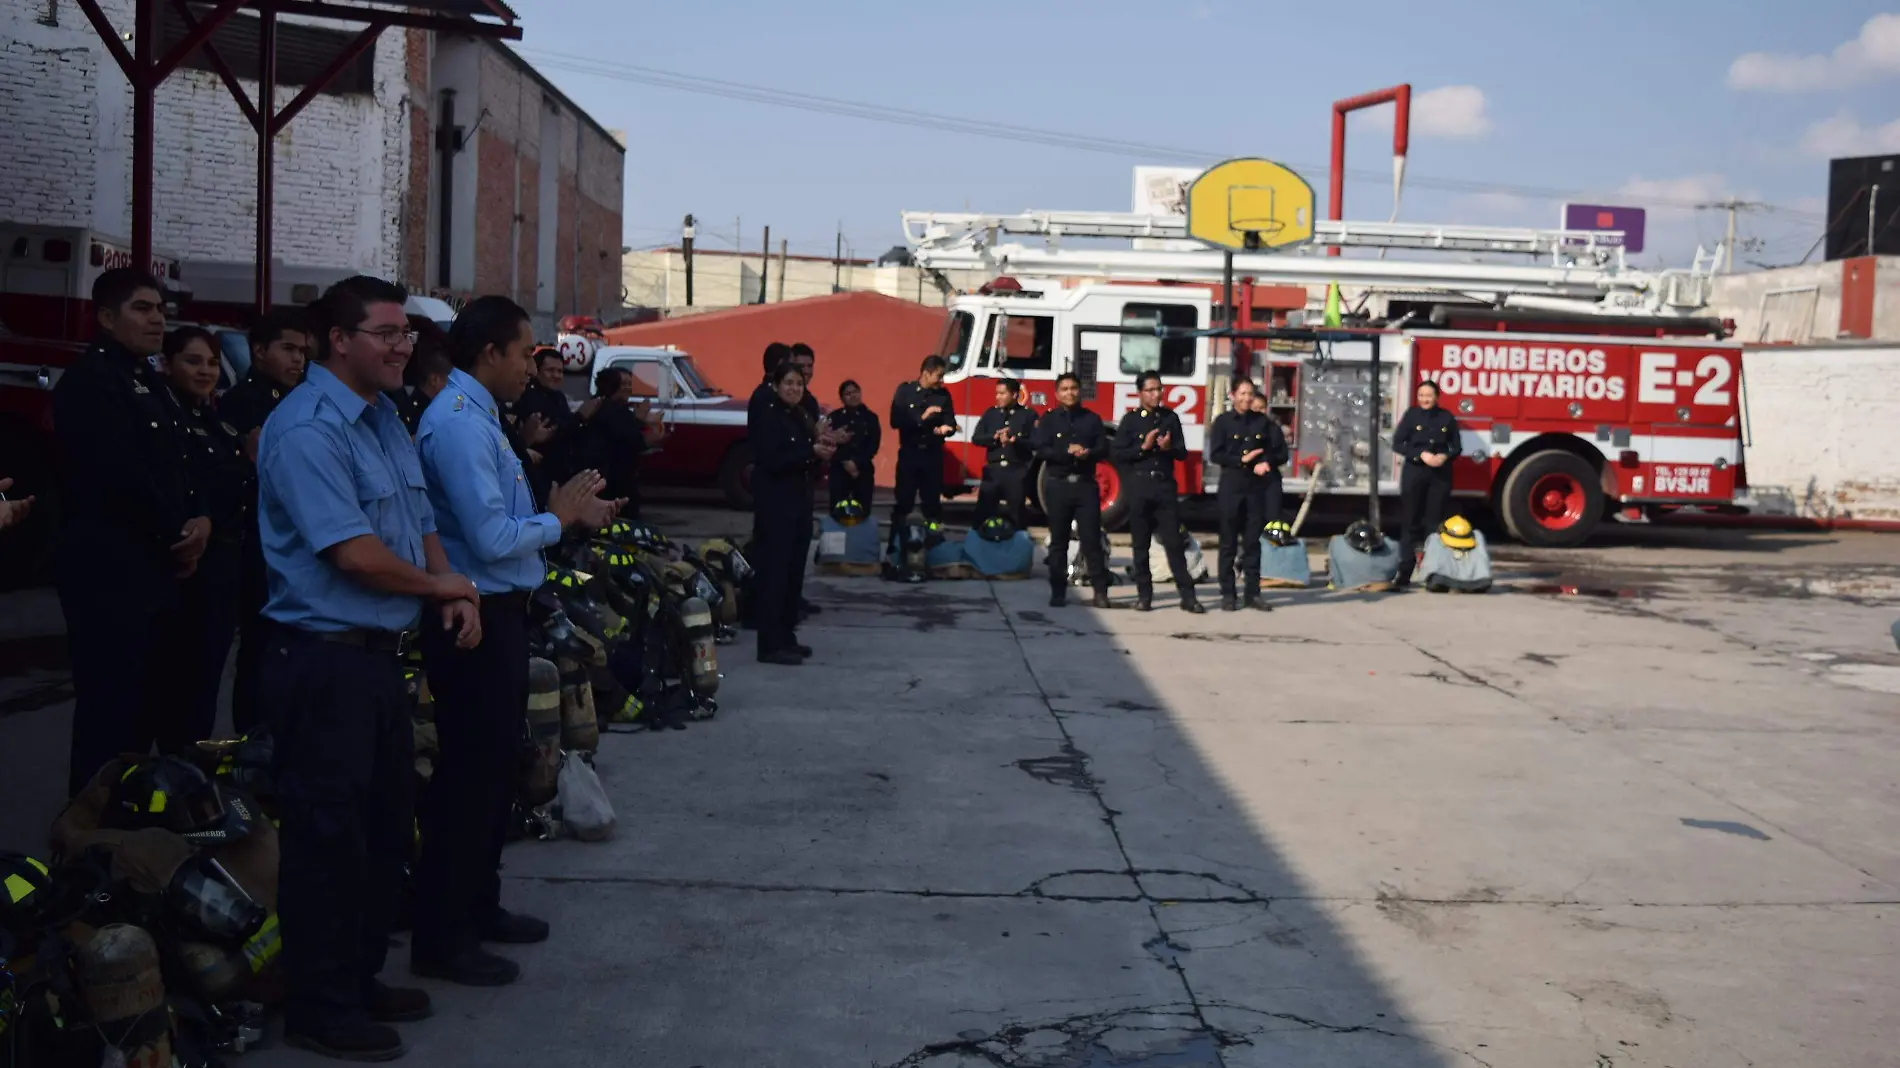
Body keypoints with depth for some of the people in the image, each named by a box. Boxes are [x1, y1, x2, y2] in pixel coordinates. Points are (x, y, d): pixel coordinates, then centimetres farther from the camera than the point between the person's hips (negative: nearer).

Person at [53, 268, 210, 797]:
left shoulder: (143, 381, 18)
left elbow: (166, 467, 19)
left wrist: (198, 519, 0)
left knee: (143, 708, 12)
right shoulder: (90, 380, -11)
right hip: (111, 572, -9)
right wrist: (177, 537, -10)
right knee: (110, 711, -6)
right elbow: (121, 475, -21)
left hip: (148, 570, 9)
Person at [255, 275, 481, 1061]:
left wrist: (454, 595, -2)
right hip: (325, 661, -10)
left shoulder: (384, 418, 13)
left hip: (379, 655, 10)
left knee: (385, 828, 18)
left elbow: (420, 524, 17)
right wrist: (442, 586, -8)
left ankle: (359, 979, 32)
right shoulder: (308, 429, -18)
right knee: (327, 838, 1)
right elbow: (353, 552, -24)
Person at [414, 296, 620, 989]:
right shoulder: (459, 424, -19)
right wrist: (558, 518, -11)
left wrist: (571, 513, 4)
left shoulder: (477, 416, 13)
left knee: (494, 767, 20)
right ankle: (441, 940, 8)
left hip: (497, 616, 11)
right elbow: (493, 539, -25)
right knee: (471, 775, -3)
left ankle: (478, 906, 34)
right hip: (475, 619, -11)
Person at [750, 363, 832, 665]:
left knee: (794, 571, 10)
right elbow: (772, 461, -19)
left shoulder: (802, 419, 16)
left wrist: (821, 454, -2)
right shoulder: (767, 418, -9)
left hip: (800, 502, 8)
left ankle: (786, 637, 18)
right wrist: (810, 452, -21)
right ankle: (771, 645, -9)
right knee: (774, 571, -9)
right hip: (775, 505, -8)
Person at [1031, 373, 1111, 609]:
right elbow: (1041, 450, -7)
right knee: (1058, 541, 4)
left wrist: (1088, 453, -17)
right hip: (1058, 485, -1)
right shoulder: (1048, 419, 4)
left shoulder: (1092, 419, 9)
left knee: (1091, 539, -2)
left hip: (1086, 485, 1)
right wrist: (1067, 451, -19)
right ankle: (1058, 591, 9)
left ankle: (1100, 590, 1)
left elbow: (1103, 450, 3)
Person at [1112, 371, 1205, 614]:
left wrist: (1168, 447, -14)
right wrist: (1143, 447, -15)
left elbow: (1182, 452, 6)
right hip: (1139, 485, -1)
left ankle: (1187, 595, 1)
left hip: (1165, 485, 1)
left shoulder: (1170, 417, 7)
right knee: (1141, 543, 4)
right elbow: (1118, 454, -4)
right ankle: (1144, 595, 10)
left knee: (1174, 541, 0)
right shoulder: (1131, 420, 1)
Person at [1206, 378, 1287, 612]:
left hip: (1257, 487, 2)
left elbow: (1281, 452, 9)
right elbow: (1215, 454, -6)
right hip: (1231, 486, -2)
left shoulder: (1264, 421, 8)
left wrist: (1267, 462, -10)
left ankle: (1252, 593, 9)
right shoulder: (1223, 421, 1)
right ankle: (1227, 594, 5)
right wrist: (1241, 460, -15)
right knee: (1229, 542, 1)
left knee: (1253, 541, 4)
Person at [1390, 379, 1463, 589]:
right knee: (1410, 522, -2)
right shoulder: (1411, 414, 0)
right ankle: (1404, 572, -3)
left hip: (1441, 475, 1)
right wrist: (1421, 454, -17)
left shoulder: (1447, 417, 5)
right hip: (1414, 472, -1)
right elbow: (1397, 444, -5)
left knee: (1435, 523, 3)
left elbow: (1456, 447, 8)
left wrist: (1445, 456, -13)